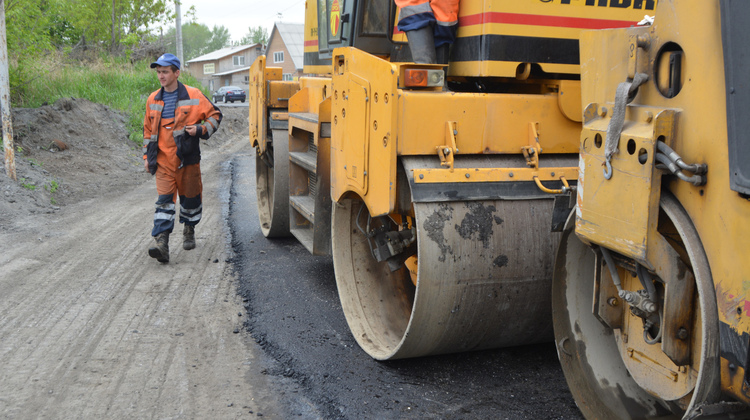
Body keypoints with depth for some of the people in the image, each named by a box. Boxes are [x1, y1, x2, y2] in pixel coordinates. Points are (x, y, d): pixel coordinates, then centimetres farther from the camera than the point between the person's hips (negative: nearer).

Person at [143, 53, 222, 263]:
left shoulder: (193, 96, -4)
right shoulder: (153, 100, 9)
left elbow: (215, 115, 4)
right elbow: (148, 129, 19)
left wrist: (201, 129, -13)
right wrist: (147, 155, 17)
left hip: (187, 157, -2)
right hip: (163, 159, 2)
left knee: (190, 196, 11)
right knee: (164, 198, -9)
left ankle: (189, 231, 35)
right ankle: (162, 242, -17)